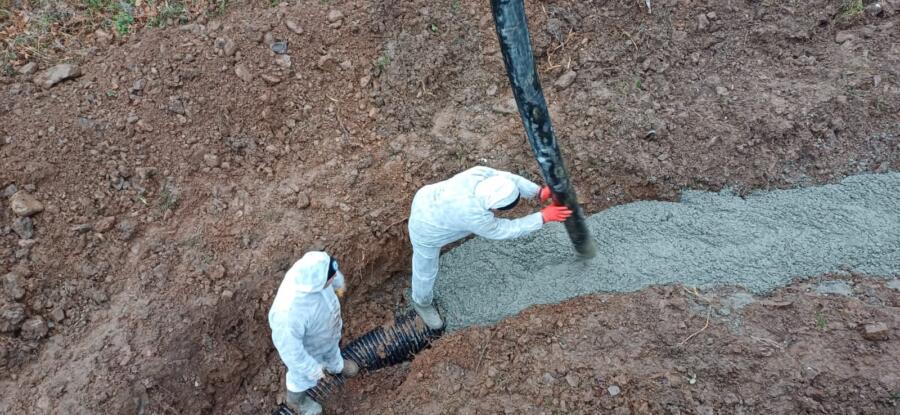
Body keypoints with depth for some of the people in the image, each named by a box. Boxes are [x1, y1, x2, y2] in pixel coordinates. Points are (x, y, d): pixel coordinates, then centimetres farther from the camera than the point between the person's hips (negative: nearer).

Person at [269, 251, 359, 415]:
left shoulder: (307, 270, -32)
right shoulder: (290, 311, -51)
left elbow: (332, 274, -6)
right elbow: (289, 347, -34)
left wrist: (338, 281, 16)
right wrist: (311, 368, -20)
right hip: (306, 347, -5)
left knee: (332, 348, 36)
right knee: (304, 375, 28)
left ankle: (336, 365, 71)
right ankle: (296, 400, 61)